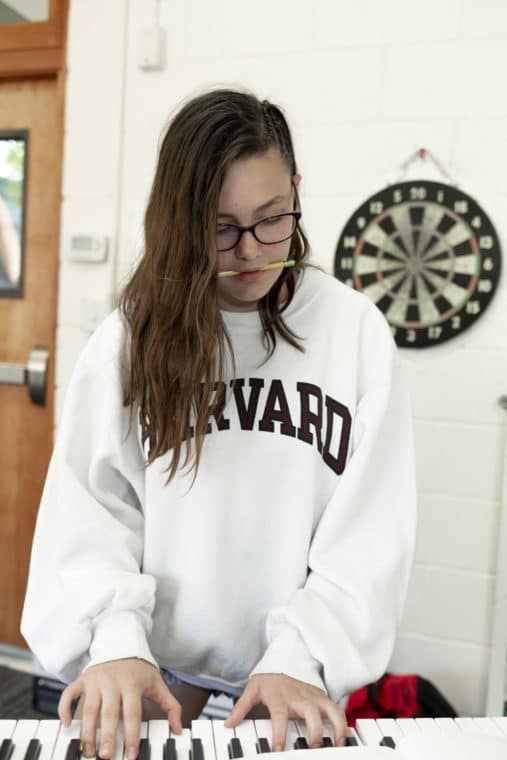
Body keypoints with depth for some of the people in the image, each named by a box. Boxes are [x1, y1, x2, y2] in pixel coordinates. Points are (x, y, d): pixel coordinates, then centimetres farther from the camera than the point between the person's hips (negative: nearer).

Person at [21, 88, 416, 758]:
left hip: (297, 674, 0)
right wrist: (115, 640, -21)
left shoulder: (355, 330, -10)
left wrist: (300, 657, -19)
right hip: (157, 661, 1)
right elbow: (89, 513, -7)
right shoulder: (132, 338, -7)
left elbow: (371, 527, -10)